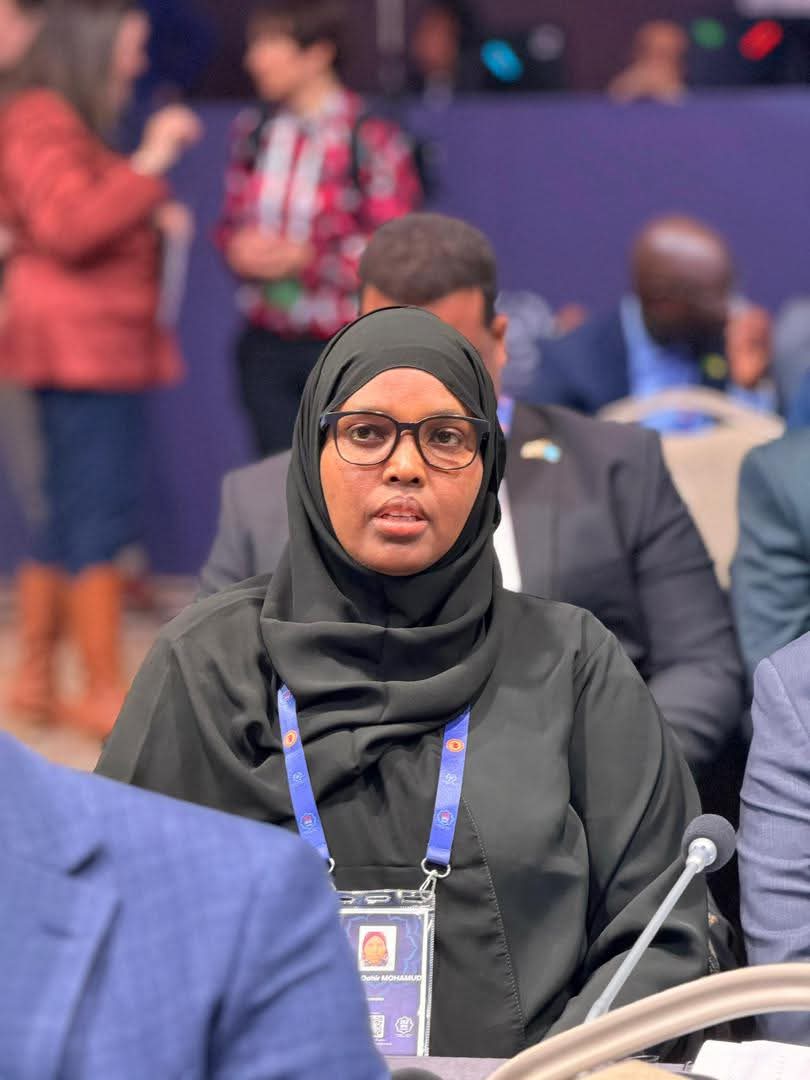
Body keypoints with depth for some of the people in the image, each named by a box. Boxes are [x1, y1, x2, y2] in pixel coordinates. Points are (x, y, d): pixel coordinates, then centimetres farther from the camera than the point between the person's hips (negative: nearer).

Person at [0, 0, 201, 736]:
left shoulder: (66, 124, 21)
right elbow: (68, 227, -22)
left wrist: (150, 220, 19)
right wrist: (150, 165, -21)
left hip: (94, 344, 11)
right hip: (82, 343, -11)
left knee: (69, 518, 12)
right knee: (100, 515, -11)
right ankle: (107, 695, -11)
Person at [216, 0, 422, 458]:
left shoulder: (371, 140, -11)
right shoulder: (254, 130, 7)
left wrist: (305, 258, -19)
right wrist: (237, 246, -6)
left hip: (346, 351, -4)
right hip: (267, 346, 4)